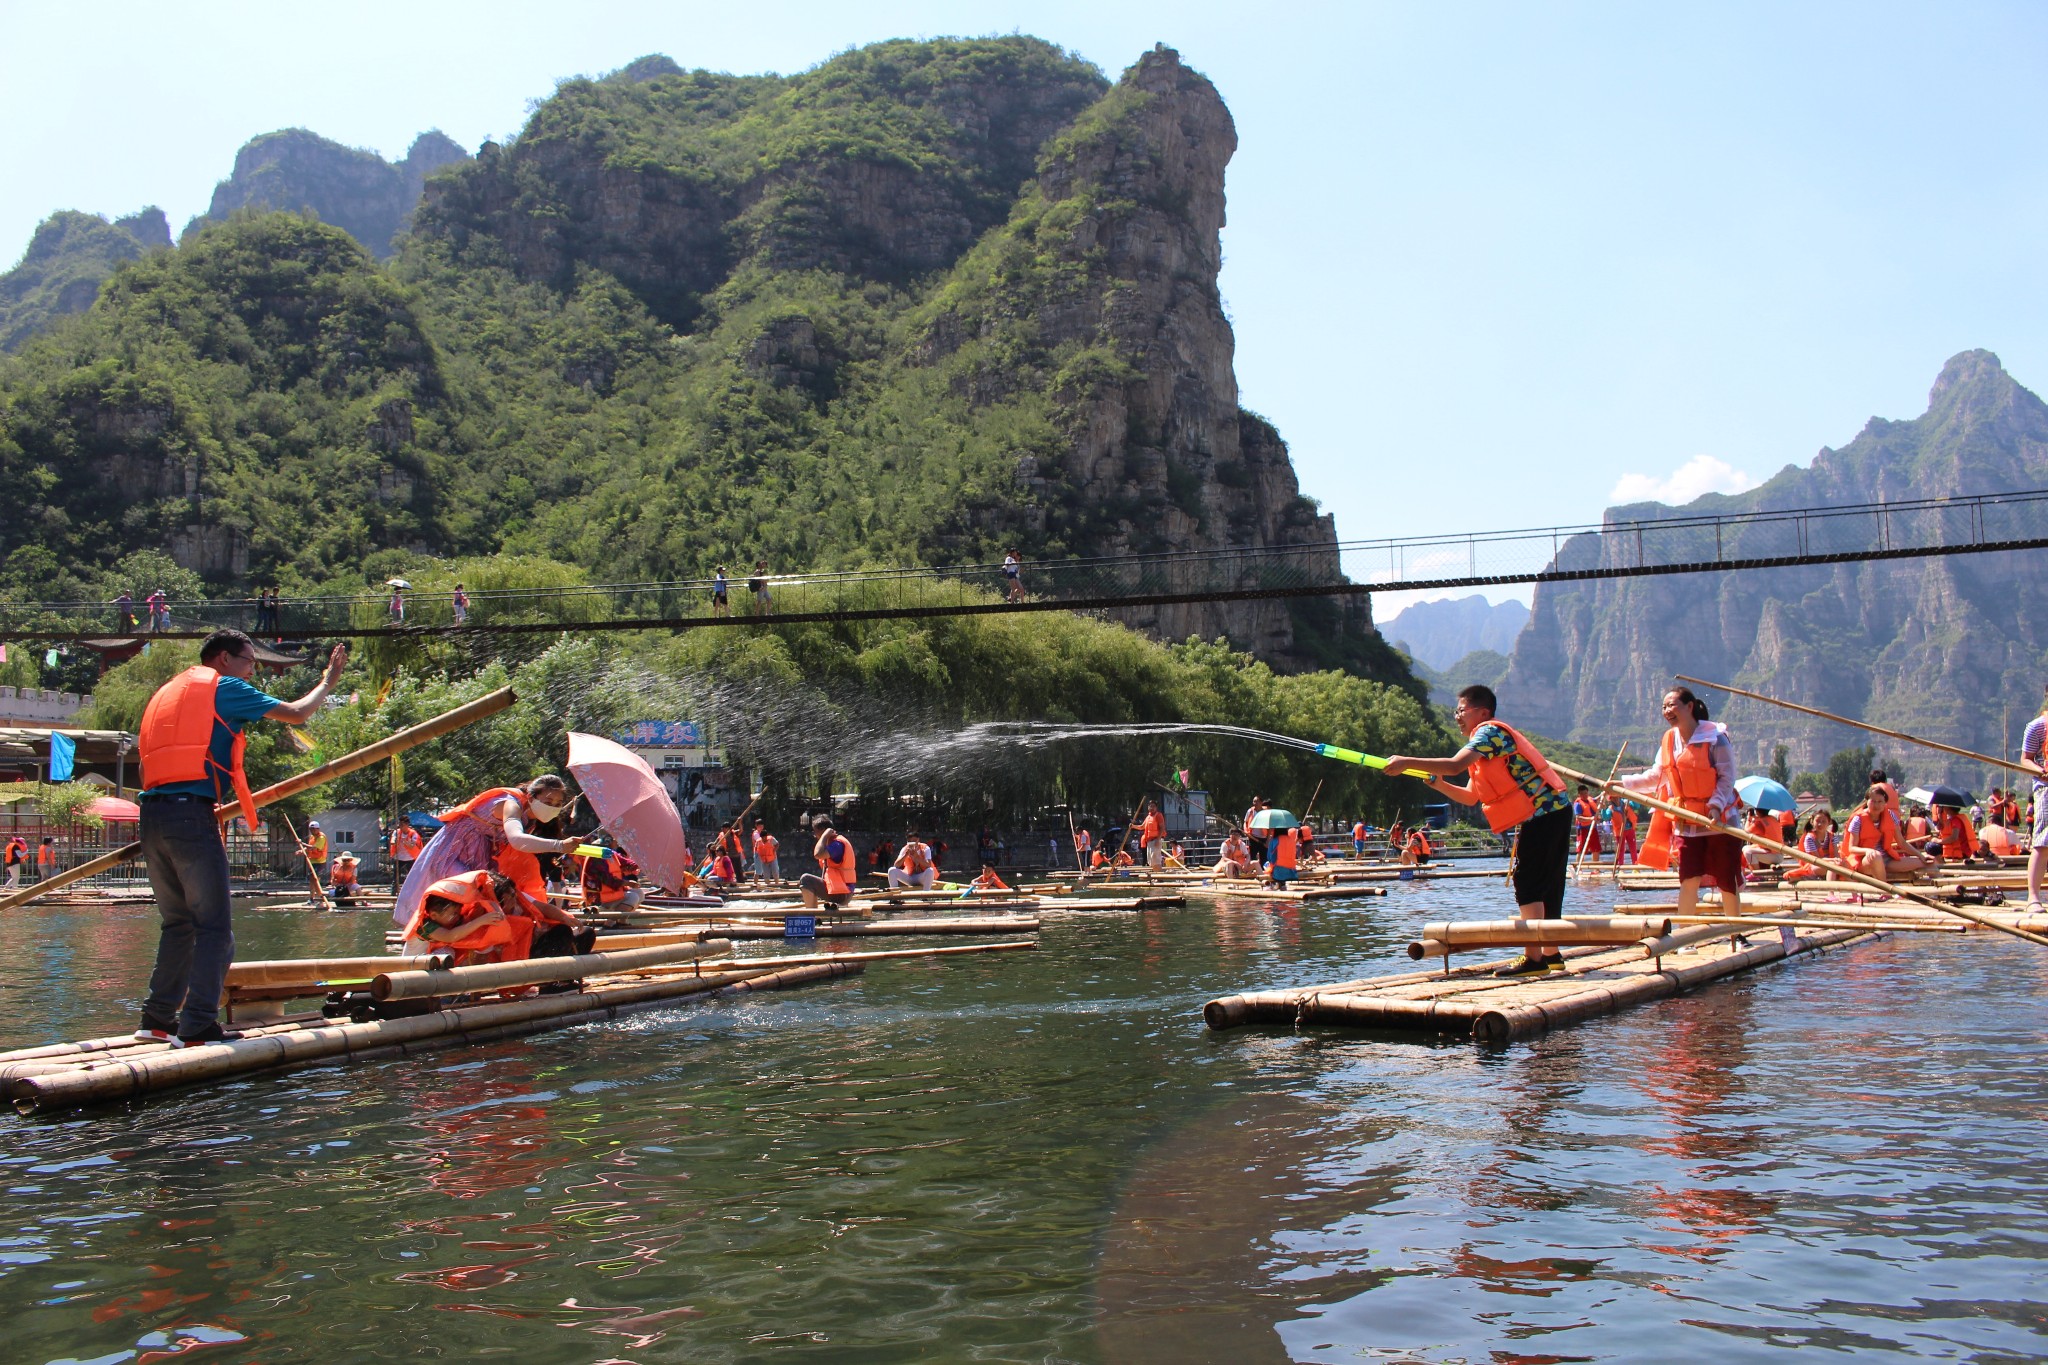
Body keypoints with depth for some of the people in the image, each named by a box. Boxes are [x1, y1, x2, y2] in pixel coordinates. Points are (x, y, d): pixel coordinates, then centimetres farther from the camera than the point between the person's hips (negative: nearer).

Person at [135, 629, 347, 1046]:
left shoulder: (168, 691, 26)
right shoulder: (225, 688, 3)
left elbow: (155, 763, 25)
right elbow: (296, 714, 5)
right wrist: (328, 681, 21)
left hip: (151, 814, 8)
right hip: (191, 813, -8)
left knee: (178, 922, 17)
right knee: (214, 926, -6)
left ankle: (157, 1020, 16)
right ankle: (197, 1026, -11)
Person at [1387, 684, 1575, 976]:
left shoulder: (1491, 731, -10)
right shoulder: (1484, 741, 21)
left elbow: (1455, 764, -26)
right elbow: (1471, 797, 18)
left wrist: (1406, 763, -21)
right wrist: (1438, 784, 3)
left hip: (1545, 812, -10)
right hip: (1552, 812, 10)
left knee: (1528, 884, -10)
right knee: (1546, 885, 15)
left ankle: (1533, 957, -12)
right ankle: (1551, 954, 22)